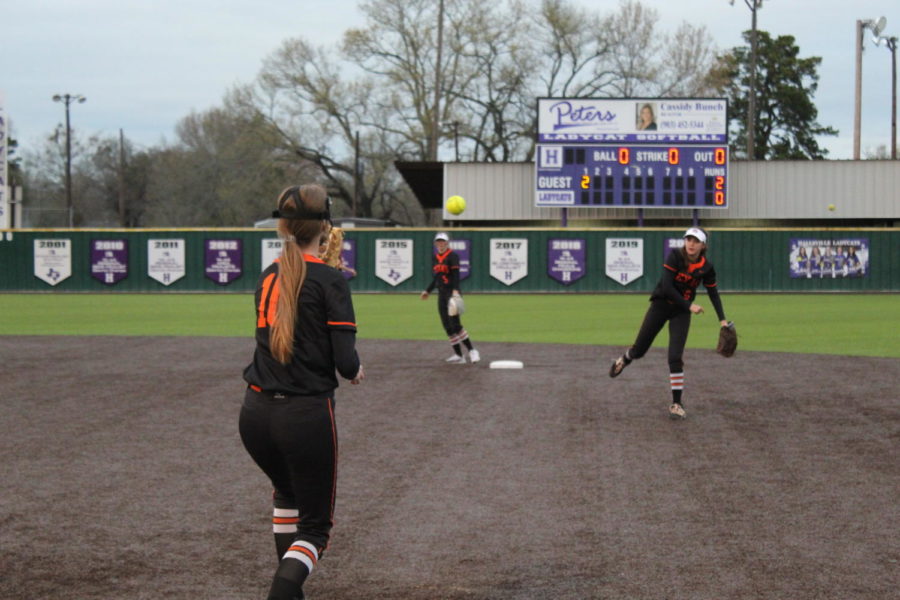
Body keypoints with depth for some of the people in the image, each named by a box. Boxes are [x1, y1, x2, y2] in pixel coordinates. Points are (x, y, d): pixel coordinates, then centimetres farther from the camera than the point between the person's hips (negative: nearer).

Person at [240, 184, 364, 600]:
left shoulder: (268, 276, 8)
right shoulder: (329, 281, -10)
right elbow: (345, 361, -15)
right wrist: (355, 371, 9)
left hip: (256, 413, 6)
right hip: (307, 416, -5)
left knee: (287, 494, 32)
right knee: (315, 525, 8)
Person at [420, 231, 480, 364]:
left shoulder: (452, 256, -7)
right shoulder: (434, 257, 15)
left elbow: (456, 275, -17)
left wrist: (455, 290, -30)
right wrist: (427, 291, 25)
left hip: (452, 293, -8)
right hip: (441, 294, 8)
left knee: (455, 324, -15)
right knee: (447, 326, 3)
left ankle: (471, 350, -7)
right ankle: (458, 355, 6)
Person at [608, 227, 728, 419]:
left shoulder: (706, 267, -11)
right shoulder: (675, 256, -20)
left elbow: (713, 294, 2)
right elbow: (667, 287, -25)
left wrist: (722, 319, -7)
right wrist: (689, 305, -27)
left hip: (681, 312, 1)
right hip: (660, 304, -1)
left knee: (675, 357, -11)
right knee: (639, 350, 9)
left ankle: (677, 403, -2)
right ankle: (625, 359, 47)